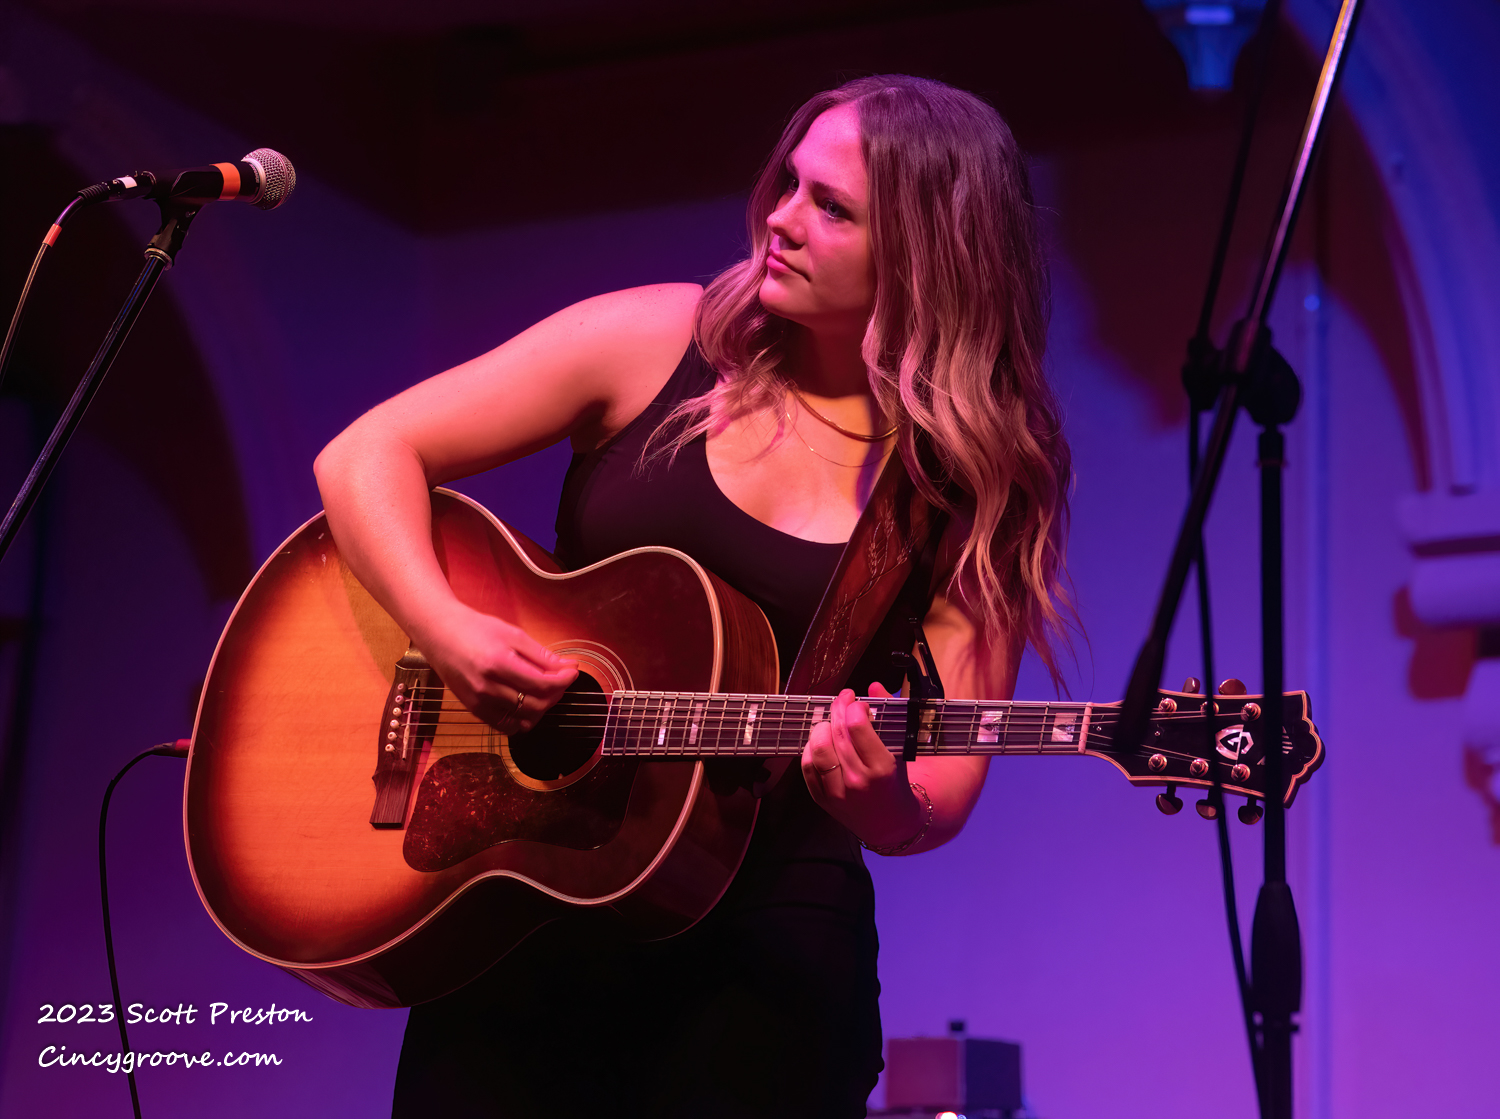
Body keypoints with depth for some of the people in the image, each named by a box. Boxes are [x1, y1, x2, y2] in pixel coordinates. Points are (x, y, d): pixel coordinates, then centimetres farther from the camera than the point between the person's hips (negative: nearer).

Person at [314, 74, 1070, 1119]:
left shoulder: (974, 485, -2)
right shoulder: (657, 341, -1)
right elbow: (366, 456, -1)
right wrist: (449, 631, -17)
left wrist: (880, 802, -30)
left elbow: (942, 797, -7)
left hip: (768, 938, -1)